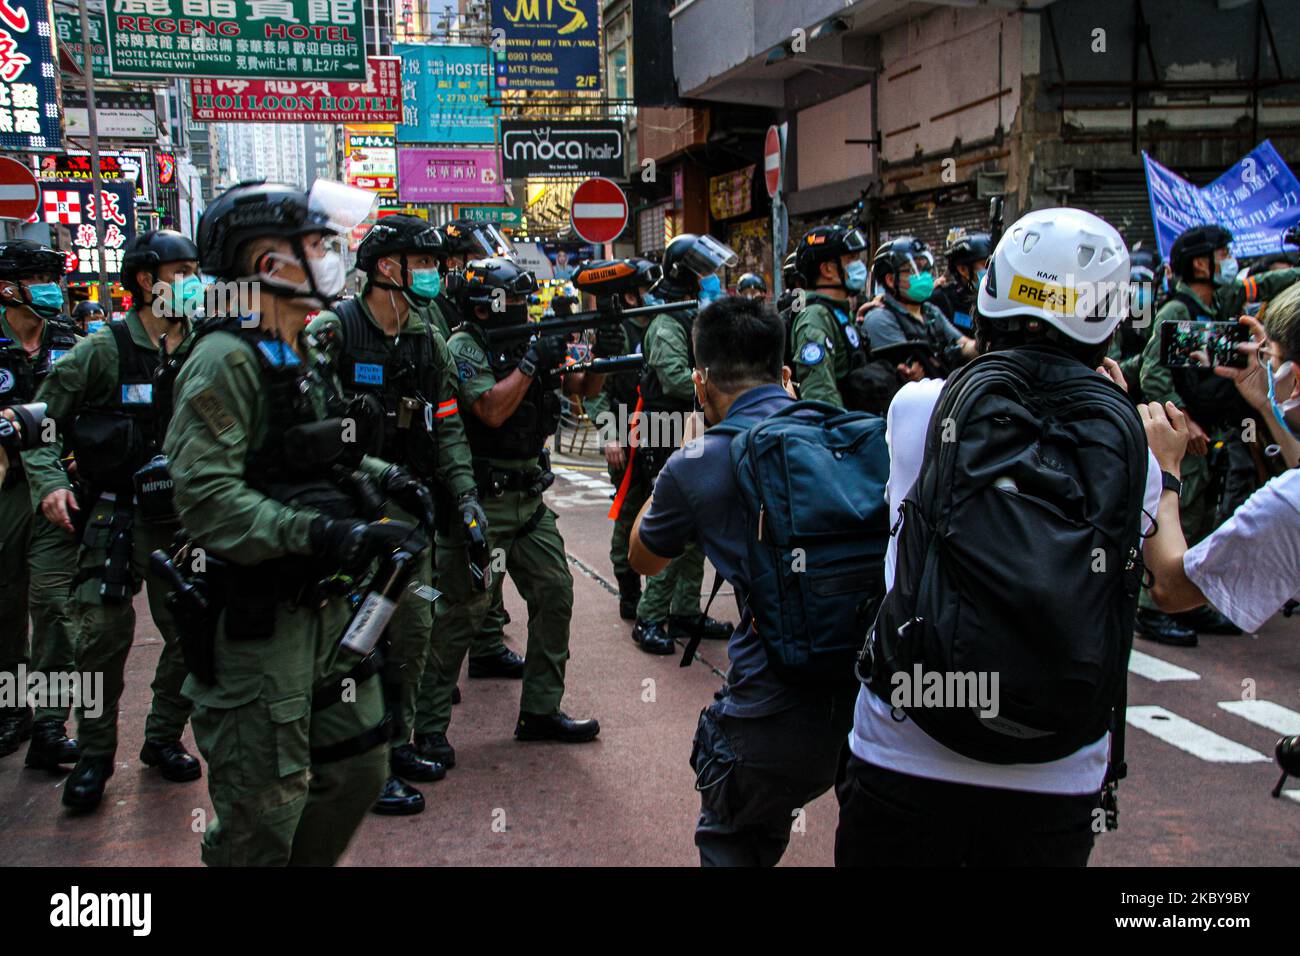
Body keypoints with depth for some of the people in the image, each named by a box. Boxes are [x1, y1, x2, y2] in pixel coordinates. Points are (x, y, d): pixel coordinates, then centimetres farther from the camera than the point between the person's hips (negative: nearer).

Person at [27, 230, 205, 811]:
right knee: (104, 635, -5)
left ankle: (163, 741, 26)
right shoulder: (102, 350, -6)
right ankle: (94, 756, 13)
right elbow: (42, 419, -1)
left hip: (185, 517, 4)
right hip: (115, 517, -3)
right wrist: (49, 483, -14)